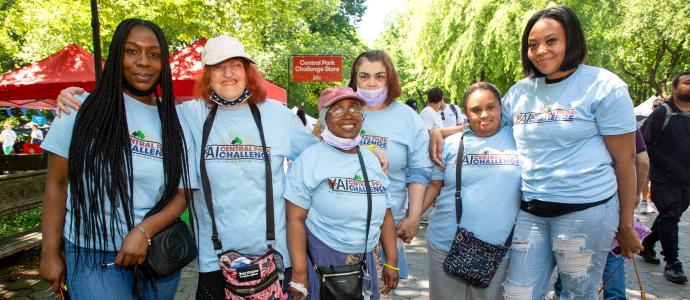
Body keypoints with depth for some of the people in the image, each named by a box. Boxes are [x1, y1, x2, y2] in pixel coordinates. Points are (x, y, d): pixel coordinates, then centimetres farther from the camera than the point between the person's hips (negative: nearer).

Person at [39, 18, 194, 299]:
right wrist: (50, 253, -1)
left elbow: (182, 193, 1)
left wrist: (144, 230, -15)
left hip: (158, 254, 3)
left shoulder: (173, 120, 1)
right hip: (92, 256, -2)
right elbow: (56, 184, -1)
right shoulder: (82, 108, -5)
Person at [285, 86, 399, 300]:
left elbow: (385, 215, 11)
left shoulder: (372, 161, 7)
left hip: (370, 262, 5)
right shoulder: (309, 159, -10)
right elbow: (296, 219, -13)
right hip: (322, 263, -5)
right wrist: (299, 272, -17)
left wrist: (391, 262, 9)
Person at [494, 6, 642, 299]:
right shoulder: (519, 92, 7)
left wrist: (626, 225, -1)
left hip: (586, 209, -4)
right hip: (530, 211, 4)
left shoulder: (603, 87, -6)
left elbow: (624, 159, -4)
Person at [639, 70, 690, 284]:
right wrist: (669, 166, -13)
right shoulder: (663, 113, -7)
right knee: (670, 218, -5)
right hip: (665, 179, -6)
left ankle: (646, 246, 33)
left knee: (669, 217, 15)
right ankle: (672, 264, 3)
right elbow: (645, 143, -10)